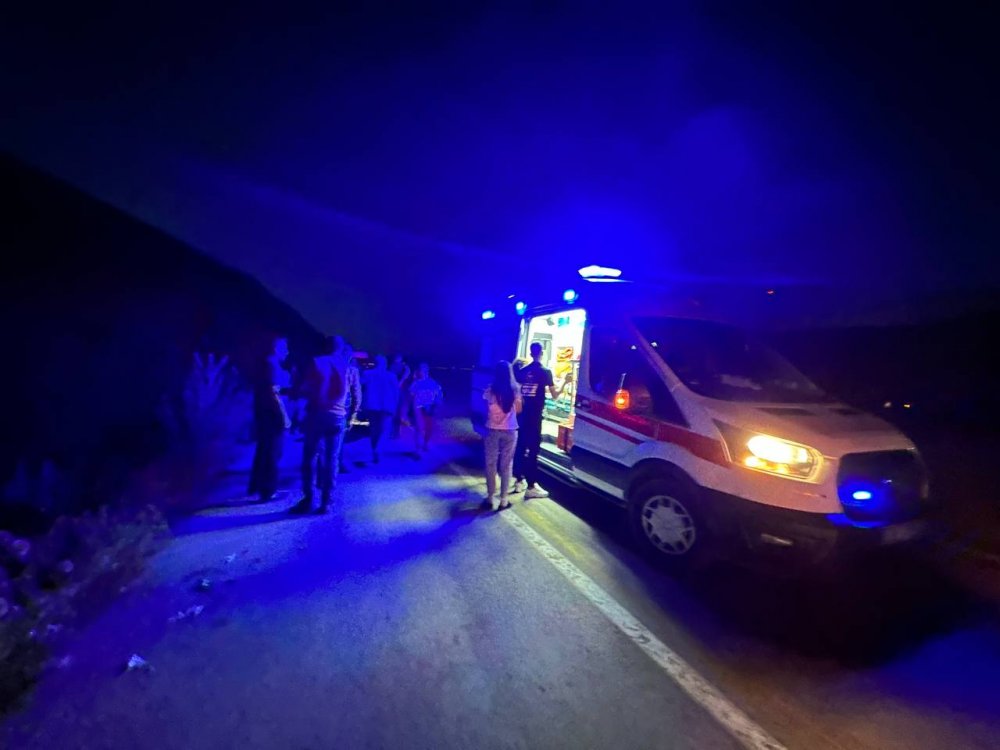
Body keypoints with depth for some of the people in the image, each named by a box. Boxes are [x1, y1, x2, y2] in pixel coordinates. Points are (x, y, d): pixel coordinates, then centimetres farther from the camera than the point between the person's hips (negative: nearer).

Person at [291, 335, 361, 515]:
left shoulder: (316, 363, 4)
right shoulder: (350, 369, 7)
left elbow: (305, 389, 0)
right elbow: (357, 398, 7)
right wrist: (351, 416, 19)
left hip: (316, 415, -1)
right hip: (338, 418, 1)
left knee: (309, 457, 7)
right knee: (331, 459, 5)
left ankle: (308, 499, 5)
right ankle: (325, 502, 5)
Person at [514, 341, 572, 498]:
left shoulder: (522, 370, 9)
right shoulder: (545, 372, -6)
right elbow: (555, 395, -5)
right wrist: (565, 382, 7)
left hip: (522, 414, 6)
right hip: (535, 416, -5)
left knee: (520, 447, 12)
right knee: (533, 449, -2)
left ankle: (520, 481, 20)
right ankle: (531, 486, 2)